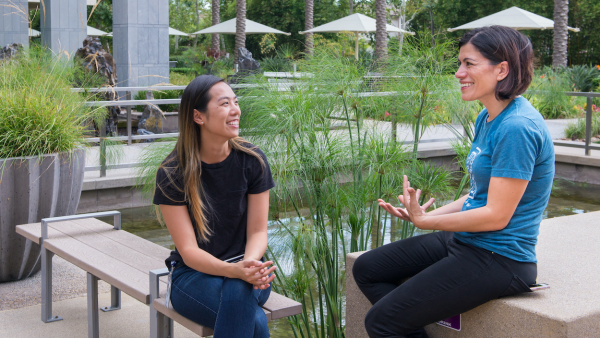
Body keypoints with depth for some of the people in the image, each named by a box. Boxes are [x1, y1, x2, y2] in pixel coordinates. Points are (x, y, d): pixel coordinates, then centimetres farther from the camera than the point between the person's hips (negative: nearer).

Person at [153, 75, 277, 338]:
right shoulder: (171, 174, -11)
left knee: (238, 290, -35)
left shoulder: (252, 161, -4)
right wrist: (234, 270, -33)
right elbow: (188, 250, -14)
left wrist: (250, 263, -26)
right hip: (194, 275, -3)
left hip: (244, 273, 3)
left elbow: (258, 231, -2)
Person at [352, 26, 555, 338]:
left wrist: (424, 221, -14)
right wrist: (423, 214, 3)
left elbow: (496, 215, -23)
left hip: (498, 258, -10)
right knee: (367, 269, 10)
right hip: (465, 241, 10)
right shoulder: (487, 119, 9)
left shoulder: (517, 128, -22)